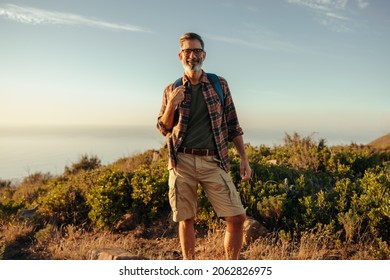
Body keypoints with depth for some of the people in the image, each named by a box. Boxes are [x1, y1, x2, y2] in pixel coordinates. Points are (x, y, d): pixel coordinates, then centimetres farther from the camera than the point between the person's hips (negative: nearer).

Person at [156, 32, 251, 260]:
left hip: (213, 162, 0)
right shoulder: (172, 90, 9)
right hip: (182, 162, 1)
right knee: (186, 219, 8)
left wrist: (244, 158, 4)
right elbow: (163, 129, 11)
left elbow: (233, 125, 10)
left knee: (237, 217, -5)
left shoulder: (220, 84, 8)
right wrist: (172, 105, -7)